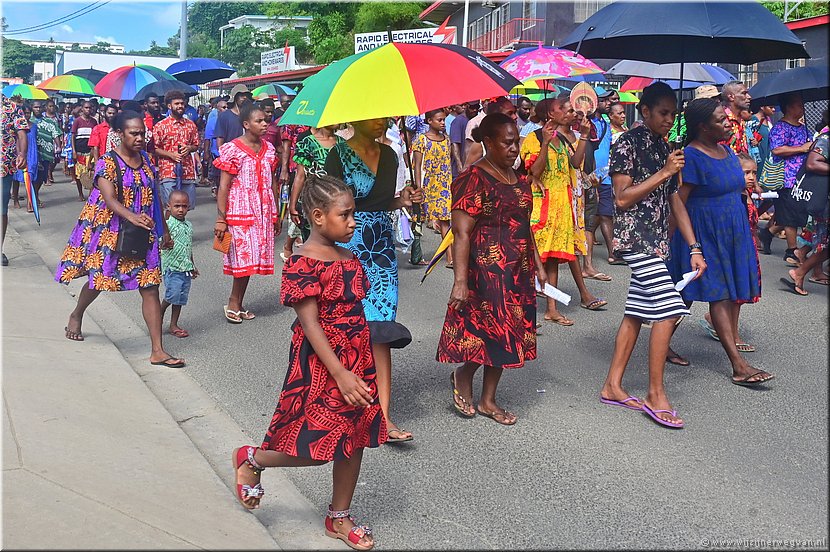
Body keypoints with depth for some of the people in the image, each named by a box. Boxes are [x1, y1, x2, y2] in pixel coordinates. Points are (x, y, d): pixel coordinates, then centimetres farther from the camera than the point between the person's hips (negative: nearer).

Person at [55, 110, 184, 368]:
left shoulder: (146, 159, 6)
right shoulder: (106, 163, -12)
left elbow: (153, 196, 15)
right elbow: (110, 199, -27)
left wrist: (164, 230, 17)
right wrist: (131, 216, -46)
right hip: (107, 230, -4)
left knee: (150, 287, -4)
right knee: (98, 279, 14)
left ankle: (157, 351, -4)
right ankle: (76, 315, 49)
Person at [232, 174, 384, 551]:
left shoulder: (348, 257, 9)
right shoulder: (303, 263, -16)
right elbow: (309, 323, -20)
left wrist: (362, 367, 17)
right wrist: (339, 374, -25)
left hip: (357, 361, 8)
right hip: (320, 364, -8)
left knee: (354, 439, 12)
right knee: (316, 446, -4)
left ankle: (338, 518, 30)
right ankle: (251, 459, 24)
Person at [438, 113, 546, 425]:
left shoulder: (518, 179, 12)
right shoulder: (473, 180, -13)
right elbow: (462, 233, -18)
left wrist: (538, 265, 19)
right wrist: (460, 281, -23)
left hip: (518, 271, 8)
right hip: (485, 270, -8)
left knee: (508, 333, 11)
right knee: (492, 331, -6)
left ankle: (488, 400, 23)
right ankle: (462, 375, 23)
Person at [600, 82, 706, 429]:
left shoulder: (664, 147, 15)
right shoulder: (628, 143, -9)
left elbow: (674, 201, 15)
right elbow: (622, 198, -14)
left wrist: (694, 248, 11)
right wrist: (663, 173, -15)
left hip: (656, 241, 8)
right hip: (635, 237, -8)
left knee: (636, 312, 10)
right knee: (668, 310, -13)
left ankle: (612, 387, 18)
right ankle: (656, 395, -5)